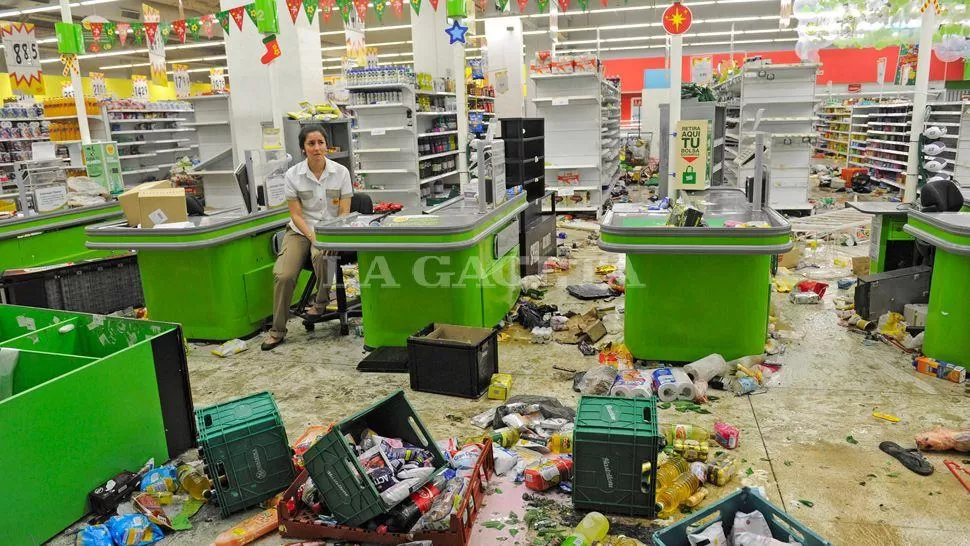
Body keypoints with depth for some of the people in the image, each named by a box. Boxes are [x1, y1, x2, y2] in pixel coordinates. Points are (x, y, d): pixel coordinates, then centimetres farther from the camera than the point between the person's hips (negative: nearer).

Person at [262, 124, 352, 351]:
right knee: (282, 274, -22)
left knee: (322, 255, -36)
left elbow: (344, 212, -4)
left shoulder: (341, 172, -4)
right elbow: (296, 214, -4)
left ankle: (321, 301, -5)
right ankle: (277, 329, -2)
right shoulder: (293, 175, -4)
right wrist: (313, 236, -19)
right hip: (301, 230, 1)